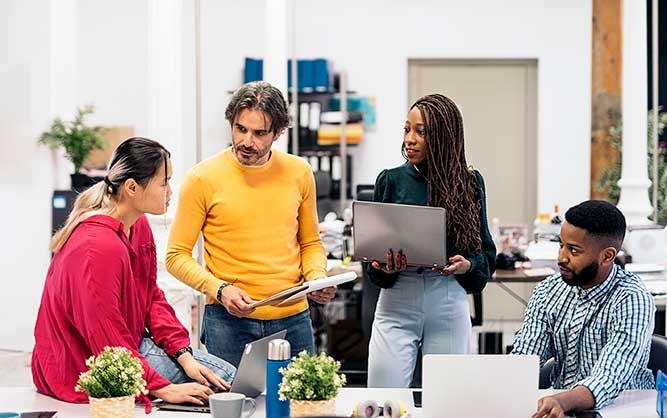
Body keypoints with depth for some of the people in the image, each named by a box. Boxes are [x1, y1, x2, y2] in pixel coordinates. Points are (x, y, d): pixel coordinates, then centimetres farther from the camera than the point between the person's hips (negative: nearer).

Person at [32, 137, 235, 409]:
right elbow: (107, 341, -27)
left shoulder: (139, 226, 2)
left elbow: (152, 298, 9)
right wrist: (163, 389, -24)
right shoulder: (99, 248, -30)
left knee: (225, 378, 3)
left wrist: (184, 355, -3)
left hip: (131, 343, 10)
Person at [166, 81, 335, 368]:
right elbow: (177, 256, -2)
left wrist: (317, 277, -3)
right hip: (229, 320, -3)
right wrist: (219, 289, -16)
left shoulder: (299, 172, 7)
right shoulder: (203, 177, -4)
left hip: (293, 319, 3)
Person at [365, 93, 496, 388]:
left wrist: (467, 265, -12)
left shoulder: (470, 183, 4)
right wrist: (384, 267, -14)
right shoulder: (391, 181, 5)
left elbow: (486, 252, 8)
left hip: (449, 302, 0)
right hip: (397, 301, 0)